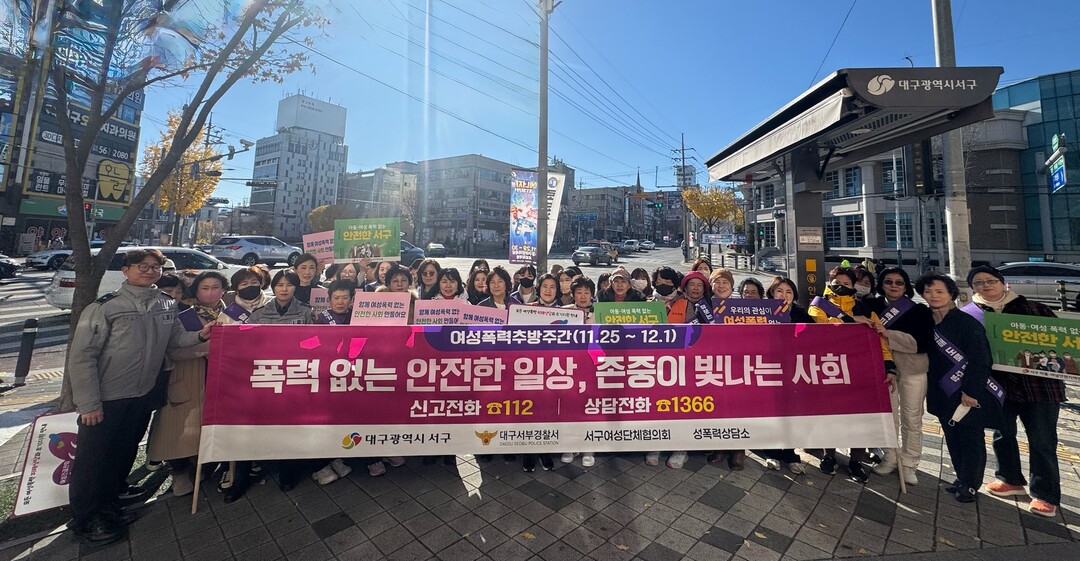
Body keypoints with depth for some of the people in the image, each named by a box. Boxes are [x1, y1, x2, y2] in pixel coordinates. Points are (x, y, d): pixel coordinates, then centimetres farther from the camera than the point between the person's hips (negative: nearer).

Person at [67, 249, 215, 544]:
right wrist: (89, 403, -15)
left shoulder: (167, 305, 1)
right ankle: (84, 520, 29)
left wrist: (199, 335, -12)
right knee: (93, 461, 9)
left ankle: (108, 505, 39)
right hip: (105, 399, -5)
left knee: (124, 455, 19)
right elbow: (81, 356, -14)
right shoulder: (105, 306, -15)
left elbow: (174, 338, 9)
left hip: (142, 397, 5)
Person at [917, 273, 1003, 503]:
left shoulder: (966, 322, -14)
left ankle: (970, 485, 19)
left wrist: (970, 391, -18)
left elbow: (980, 359, -16)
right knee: (952, 439, 14)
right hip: (944, 395, 6)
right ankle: (962, 478, 29)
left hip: (970, 393, -5)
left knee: (971, 439, 5)